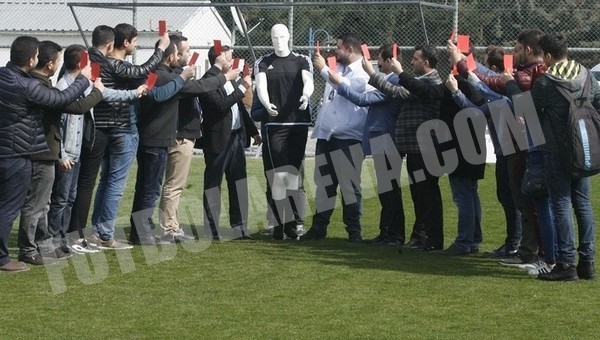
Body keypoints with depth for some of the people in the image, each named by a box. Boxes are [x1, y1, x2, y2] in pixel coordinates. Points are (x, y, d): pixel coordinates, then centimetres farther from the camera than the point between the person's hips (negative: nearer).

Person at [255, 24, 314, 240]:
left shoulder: (302, 61, 9)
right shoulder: (263, 63, 10)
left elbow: (308, 82, -7)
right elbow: (261, 87, -4)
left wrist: (306, 96, -31)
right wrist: (267, 105, -27)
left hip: (298, 123, 1)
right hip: (273, 123, -1)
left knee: (293, 173, 0)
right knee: (278, 175, -8)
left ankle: (286, 222, 6)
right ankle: (288, 222, -3)